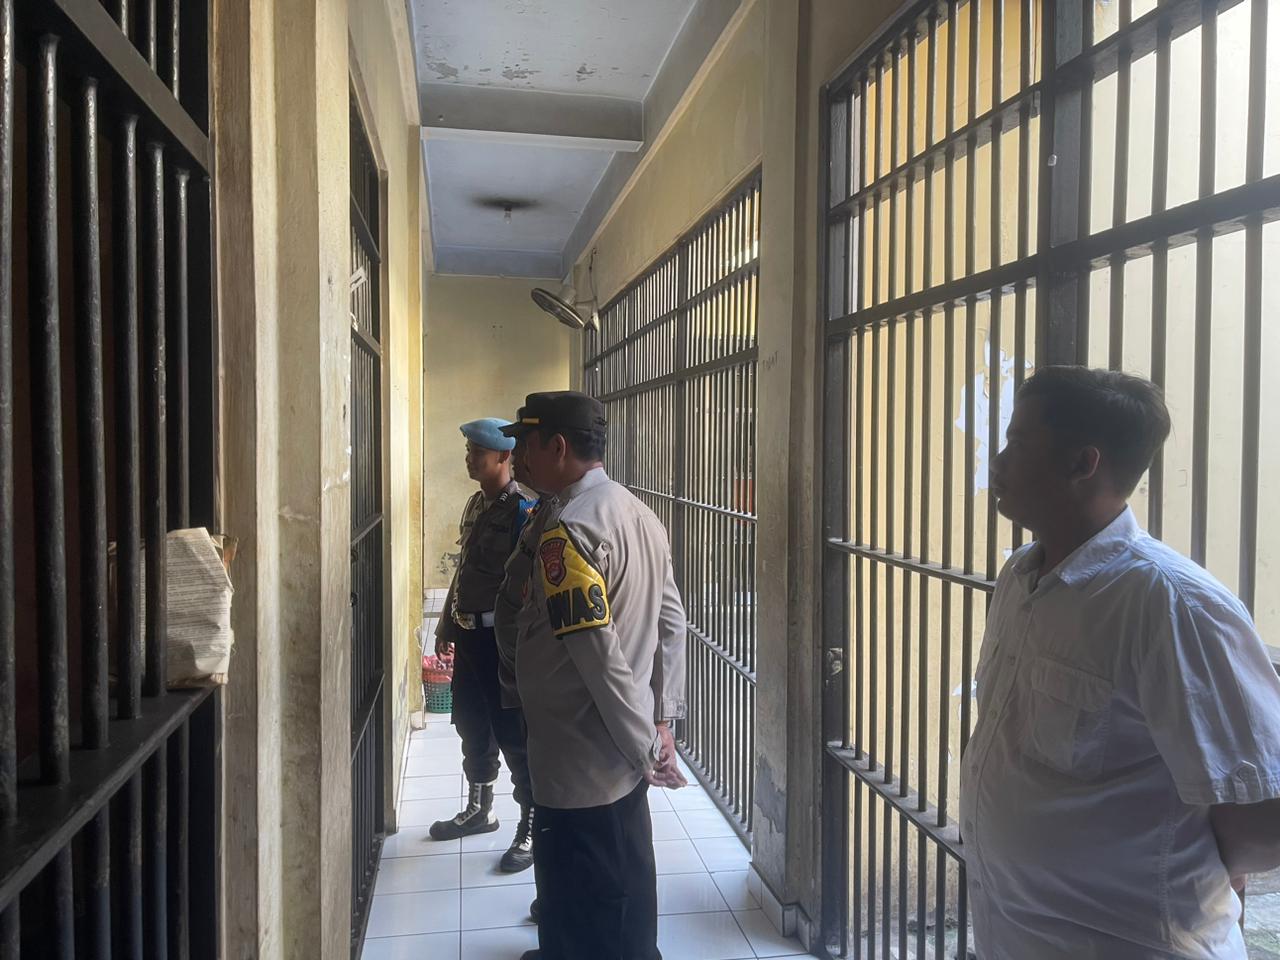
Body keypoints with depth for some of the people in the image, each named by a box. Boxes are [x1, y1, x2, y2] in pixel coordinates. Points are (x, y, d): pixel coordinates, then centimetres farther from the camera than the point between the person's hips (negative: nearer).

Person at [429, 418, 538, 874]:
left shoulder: (523, 510, -16)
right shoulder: (475, 505, 10)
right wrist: (447, 624, 20)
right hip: (469, 632, 9)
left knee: (513, 734, 1)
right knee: (472, 725, 19)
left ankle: (533, 826, 16)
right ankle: (479, 809, 38)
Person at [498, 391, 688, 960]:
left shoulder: (568, 528, -21)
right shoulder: (637, 512, 6)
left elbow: (599, 653, -25)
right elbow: (671, 623, 9)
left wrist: (644, 745, -15)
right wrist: (661, 720, 11)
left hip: (582, 759, -8)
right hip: (626, 753, 9)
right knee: (626, 886, 25)